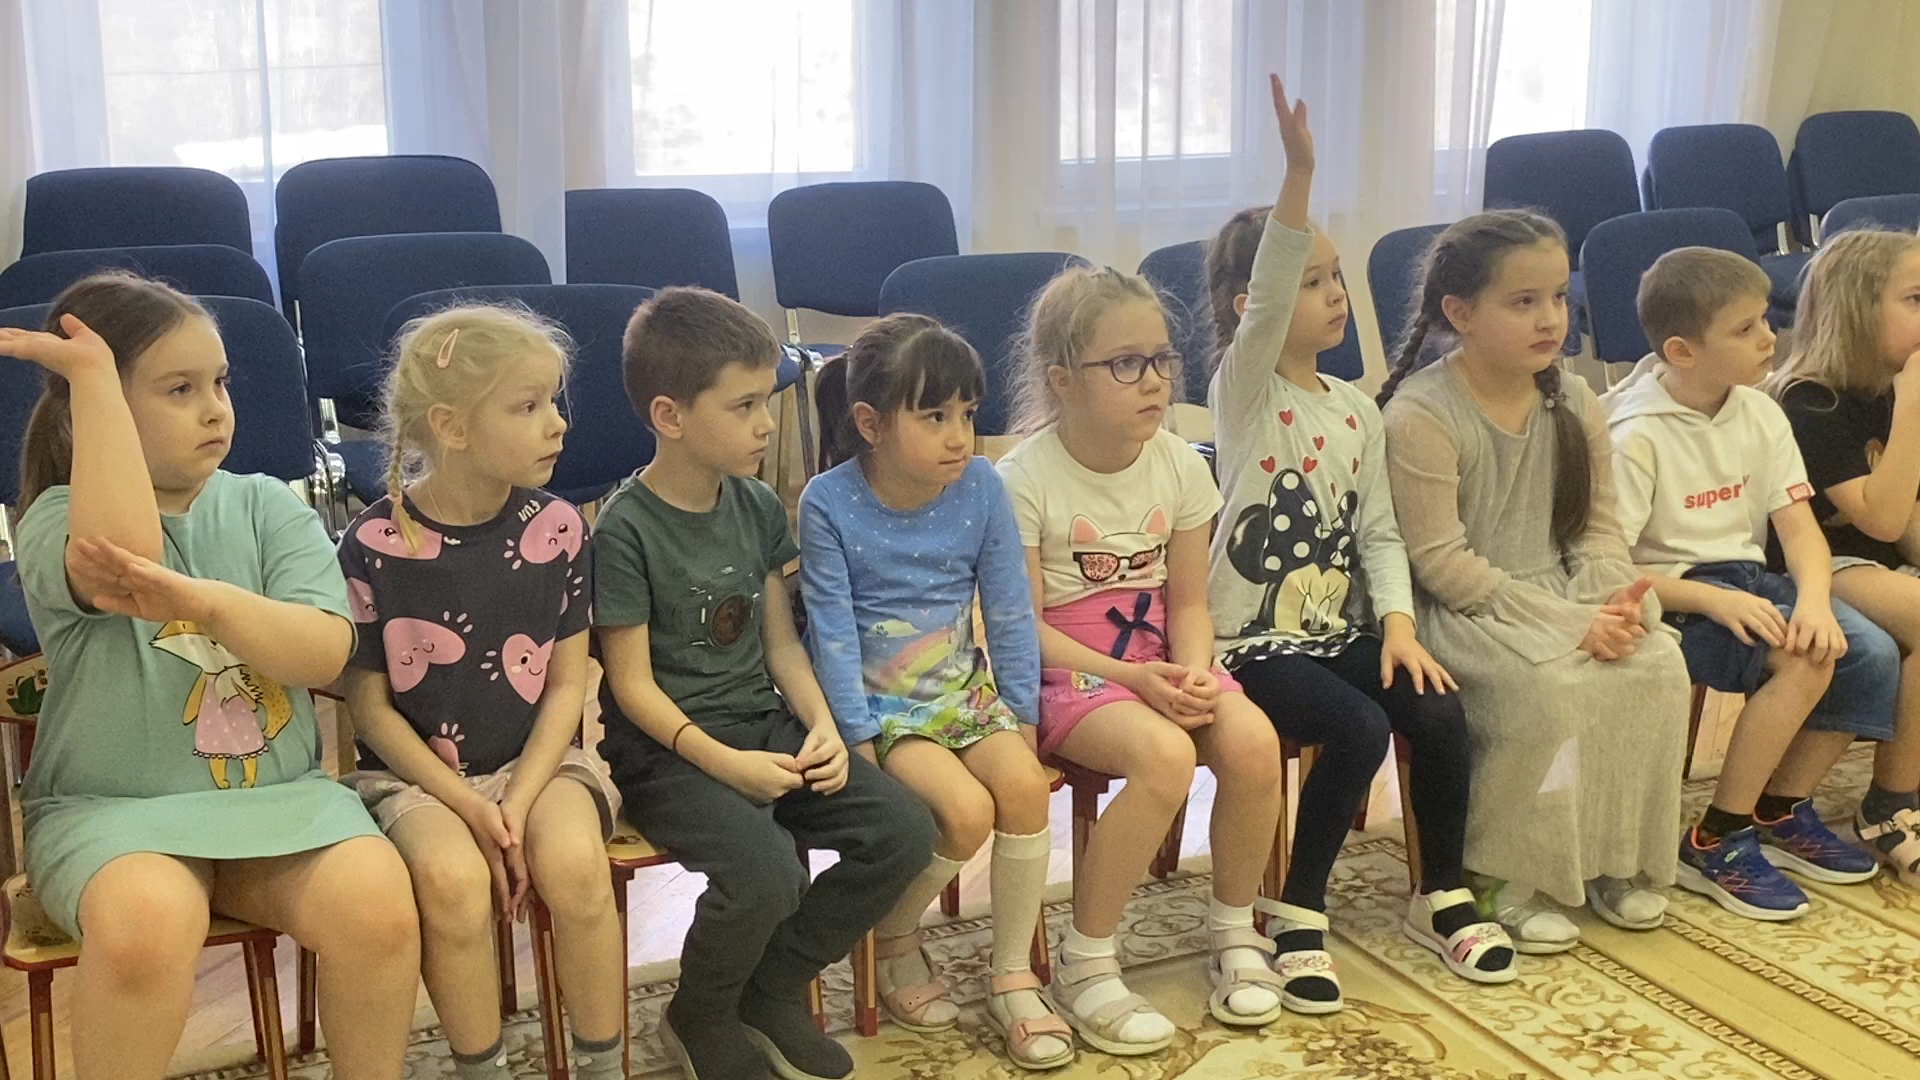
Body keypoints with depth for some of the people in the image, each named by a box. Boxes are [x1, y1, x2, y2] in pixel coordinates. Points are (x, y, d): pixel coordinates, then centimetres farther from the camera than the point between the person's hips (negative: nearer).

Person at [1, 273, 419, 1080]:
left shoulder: (267, 506, 6)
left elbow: (326, 650, -8)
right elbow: (129, 547, -28)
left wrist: (196, 599, -25)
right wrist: (91, 371, -22)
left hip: (276, 794, 3)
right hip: (111, 805, -2)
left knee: (378, 905, -26)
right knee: (148, 924, -35)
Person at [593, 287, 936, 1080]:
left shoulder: (759, 508, 6)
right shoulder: (626, 530, -13)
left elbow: (781, 642, 10)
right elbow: (633, 685, -13)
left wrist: (822, 727, -6)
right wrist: (724, 763, -22)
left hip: (763, 723, 7)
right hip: (665, 748, -7)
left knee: (904, 830, -10)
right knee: (768, 870, -30)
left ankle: (774, 988, 9)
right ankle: (703, 1016, 2)